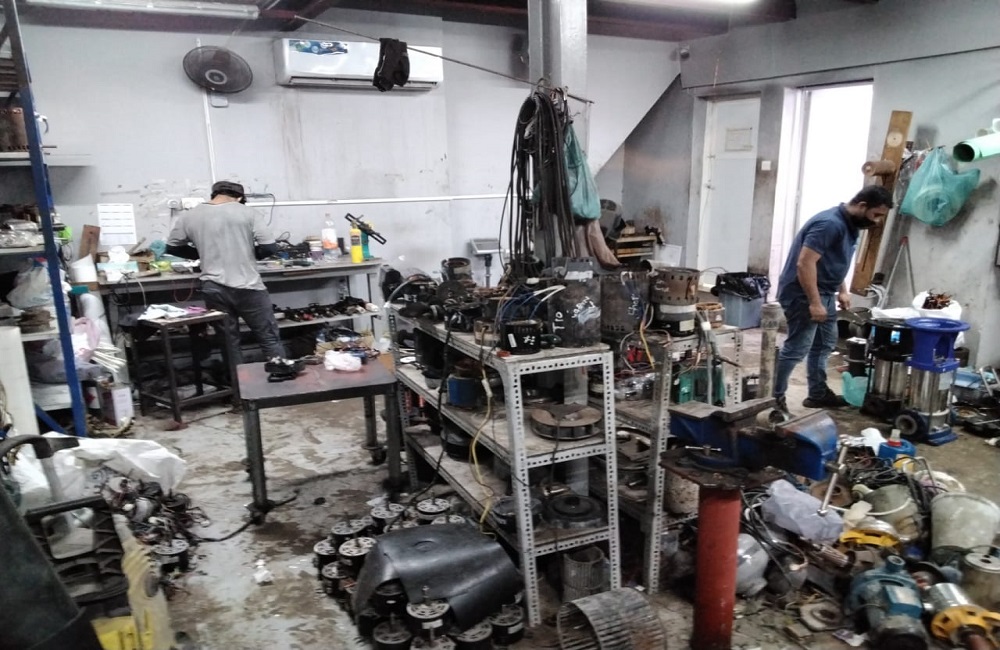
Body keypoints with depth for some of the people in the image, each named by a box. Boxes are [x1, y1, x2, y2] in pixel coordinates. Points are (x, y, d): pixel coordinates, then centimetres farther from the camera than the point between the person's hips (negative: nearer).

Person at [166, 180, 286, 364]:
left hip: (213, 289, 3)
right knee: (270, 339, 7)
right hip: (247, 288, -3)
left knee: (228, 343, 12)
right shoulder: (247, 212, -3)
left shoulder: (190, 216, 6)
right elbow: (270, 247, -7)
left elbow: (172, 247, 17)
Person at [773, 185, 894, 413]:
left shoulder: (850, 225, 9)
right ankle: (774, 398, 1)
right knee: (797, 348, -8)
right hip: (802, 294, -10)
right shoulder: (829, 224, -23)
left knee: (825, 344, 17)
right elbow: (805, 263, -28)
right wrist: (814, 303, -27)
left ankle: (818, 393, 29)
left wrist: (842, 291, 14)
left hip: (824, 293, 11)